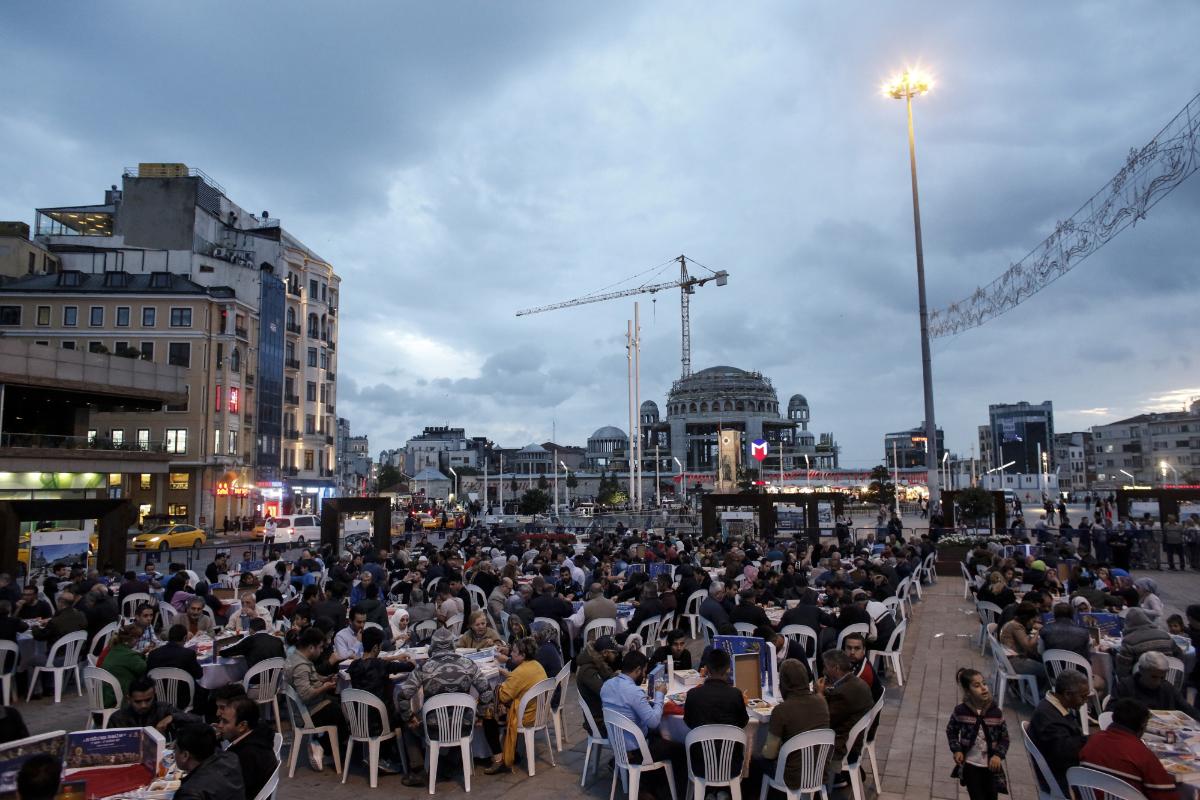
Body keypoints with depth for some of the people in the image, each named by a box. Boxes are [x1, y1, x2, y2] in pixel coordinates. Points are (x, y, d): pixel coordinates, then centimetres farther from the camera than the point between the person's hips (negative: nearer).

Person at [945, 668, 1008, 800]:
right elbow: (951, 731, 4)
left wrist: (998, 755, -15)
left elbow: (1004, 738, 1)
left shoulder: (996, 713, -11)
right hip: (970, 765, -2)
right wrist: (956, 750, -8)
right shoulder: (961, 711, -13)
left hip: (991, 766, 2)